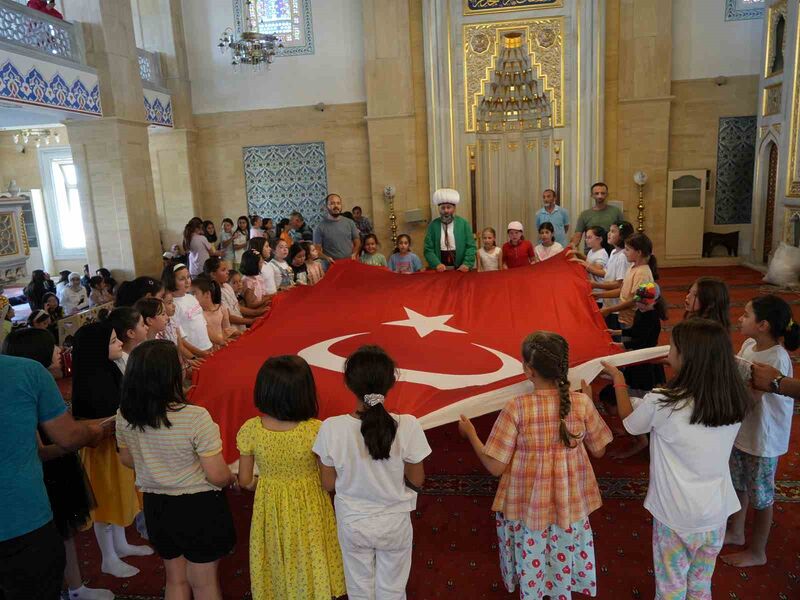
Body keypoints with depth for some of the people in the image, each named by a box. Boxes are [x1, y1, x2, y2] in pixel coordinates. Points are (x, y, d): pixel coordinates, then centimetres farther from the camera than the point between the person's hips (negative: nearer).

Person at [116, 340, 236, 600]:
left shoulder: (125, 416, -9)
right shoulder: (195, 417, -27)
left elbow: (127, 459, 9)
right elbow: (217, 476, -22)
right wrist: (232, 479, 0)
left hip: (156, 507, 5)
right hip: (198, 507, -5)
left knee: (175, 579, 25)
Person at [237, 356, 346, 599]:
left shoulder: (250, 430, -19)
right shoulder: (315, 431, -26)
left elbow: (244, 481, -7)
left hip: (270, 509, 2)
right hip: (307, 509, -2)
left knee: (276, 569, 25)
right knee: (309, 567, 23)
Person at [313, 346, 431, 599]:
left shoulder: (331, 428, -24)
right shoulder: (407, 426, -26)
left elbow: (328, 484, -10)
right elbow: (416, 481, -11)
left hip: (352, 523, 1)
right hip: (394, 523, 0)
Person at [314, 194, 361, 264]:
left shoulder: (350, 223, 8)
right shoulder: (321, 227, -1)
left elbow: (357, 242, 13)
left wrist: (354, 254, -6)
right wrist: (326, 258, -19)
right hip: (332, 266, -2)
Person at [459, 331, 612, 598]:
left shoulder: (517, 408, -22)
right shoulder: (582, 403, -14)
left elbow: (495, 466, -17)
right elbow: (598, 450, 2)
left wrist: (470, 434, -2)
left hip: (527, 508, -2)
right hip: (570, 506, 3)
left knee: (530, 577, 19)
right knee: (565, 568, 24)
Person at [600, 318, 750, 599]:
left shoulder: (661, 403, -23)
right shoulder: (736, 402, -11)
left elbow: (629, 420, -2)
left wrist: (618, 380, 12)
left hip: (676, 516, -4)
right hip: (716, 513, 4)